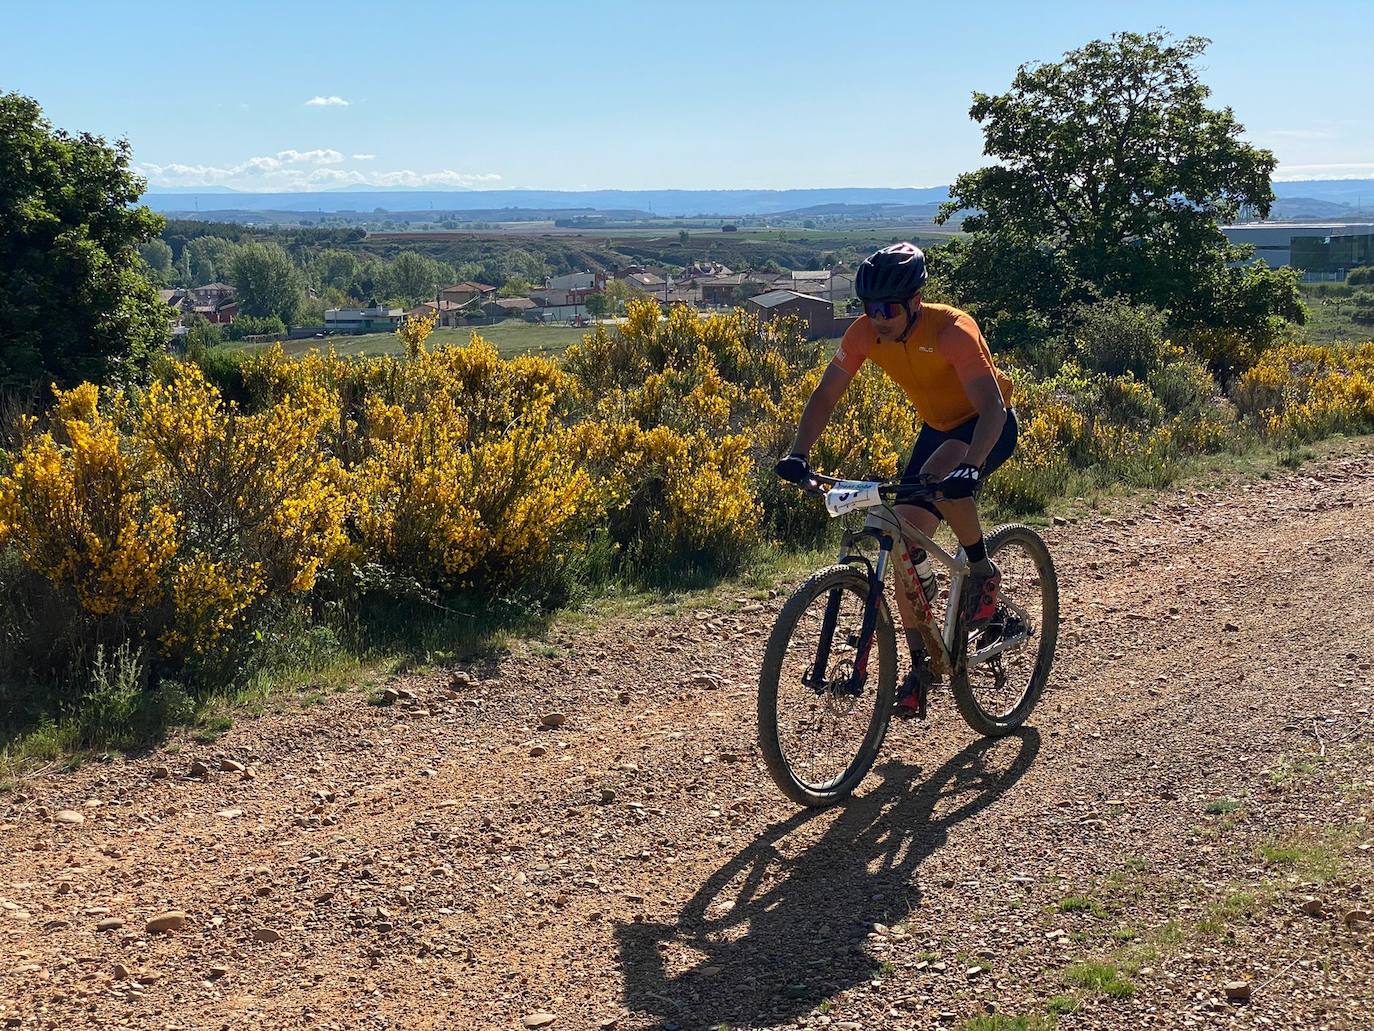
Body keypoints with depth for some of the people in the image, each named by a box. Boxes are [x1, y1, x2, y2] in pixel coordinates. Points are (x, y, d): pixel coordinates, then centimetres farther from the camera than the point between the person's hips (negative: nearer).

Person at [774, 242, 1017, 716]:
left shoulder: (952, 330, -32)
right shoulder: (865, 332, -16)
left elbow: (992, 405, -38)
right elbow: (825, 396, -11)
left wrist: (971, 467, -55)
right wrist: (798, 453, -26)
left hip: (988, 426, -6)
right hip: (937, 428, 6)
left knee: (938, 478, -39)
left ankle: (983, 571, -12)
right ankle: (921, 668, 7)